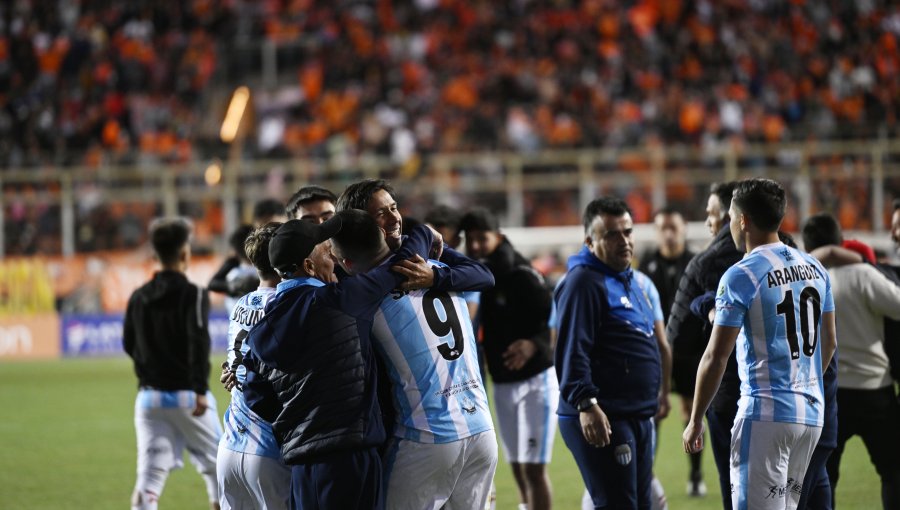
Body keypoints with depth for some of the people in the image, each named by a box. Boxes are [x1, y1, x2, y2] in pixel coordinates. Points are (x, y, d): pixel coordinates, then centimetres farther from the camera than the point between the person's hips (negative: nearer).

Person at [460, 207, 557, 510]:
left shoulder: (522, 277, -16)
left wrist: (533, 344, -35)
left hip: (535, 380, -7)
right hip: (502, 383, 7)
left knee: (534, 468, -8)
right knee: (518, 468, 12)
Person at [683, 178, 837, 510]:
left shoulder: (741, 276, -11)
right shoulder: (814, 268, 9)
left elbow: (716, 357, -11)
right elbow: (829, 342, 18)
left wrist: (695, 420, -3)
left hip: (766, 414, -7)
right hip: (811, 414, 7)